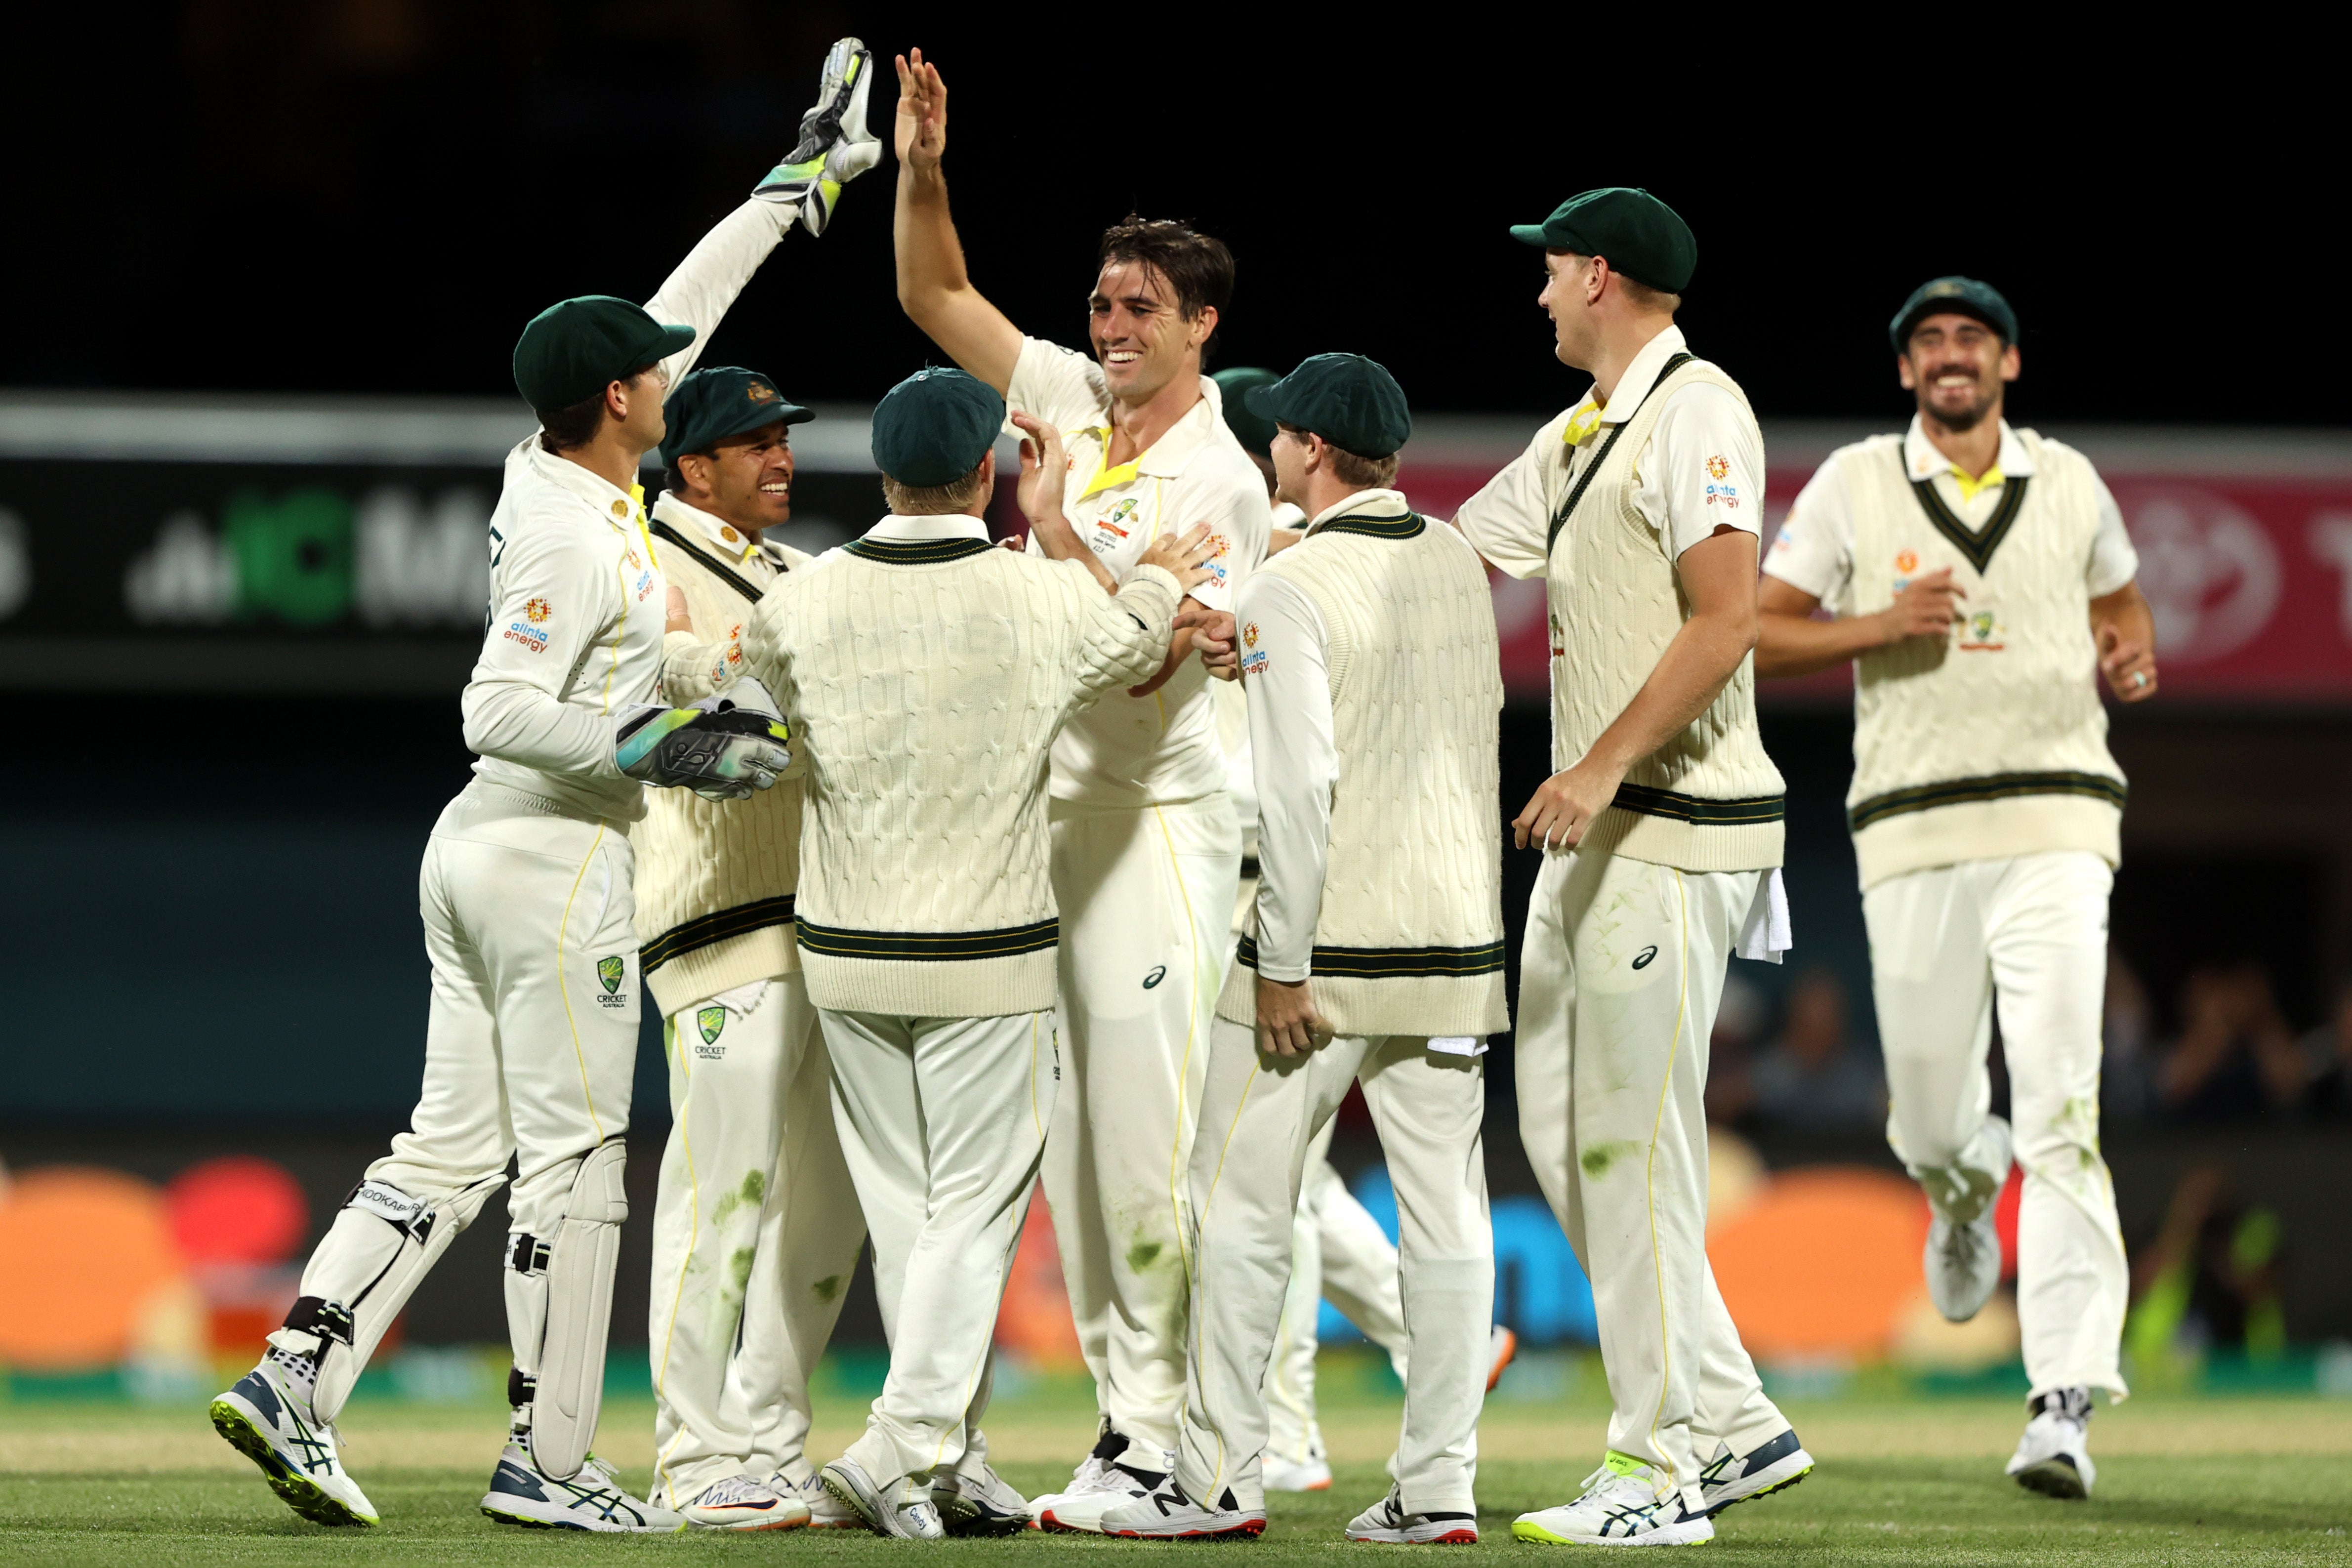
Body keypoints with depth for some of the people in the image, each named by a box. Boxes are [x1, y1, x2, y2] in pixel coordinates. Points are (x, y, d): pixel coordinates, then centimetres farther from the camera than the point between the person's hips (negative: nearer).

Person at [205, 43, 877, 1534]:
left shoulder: (558, 468, 8)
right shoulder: (578, 537, -18)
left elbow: (675, 318, 19)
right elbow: (500, 712, -23)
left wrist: (793, 190, 24)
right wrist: (657, 748, -21)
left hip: (480, 854, 9)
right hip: (556, 865, -9)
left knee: (455, 1145, 9)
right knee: (573, 1159, -2)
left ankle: (295, 1379, 0)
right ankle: (547, 1461, 1)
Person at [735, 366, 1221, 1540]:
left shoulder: (799, 604, -5)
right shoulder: (1046, 598, -9)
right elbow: (1132, 645, 13)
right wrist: (1164, 575, 36)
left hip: (845, 956, 3)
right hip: (990, 957, -3)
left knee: (902, 1212, 12)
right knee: (973, 1210, 2)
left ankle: (955, 1463, 16)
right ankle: (902, 1454, -9)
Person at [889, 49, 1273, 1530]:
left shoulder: (1222, 480, -9)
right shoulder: (1074, 403, 8)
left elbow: (1147, 656, -16)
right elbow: (936, 297, 12)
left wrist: (1056, 546, -23)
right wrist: (922, 173, -2)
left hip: (1161, 810, -7)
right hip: (1052, 800, 7)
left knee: (1149, 1115, -11)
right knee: (1073, 1126, 7)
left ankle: (1162, 1429, -10)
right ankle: (1123, 1405, 12)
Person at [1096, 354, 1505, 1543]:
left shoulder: (1291, 590, -13)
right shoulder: (1459, 565, 8)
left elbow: (1297, 788, -19)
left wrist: (1282, 966, -14)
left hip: (1329, 951, -6)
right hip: (1458, 946, 6)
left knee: (1239, 1205, 3)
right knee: (1445, 1211, 5)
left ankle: (1220, 1480, 4)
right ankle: (1439, 1489, 4)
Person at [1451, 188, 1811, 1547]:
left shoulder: (1695, 412, -11)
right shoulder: (1578, 436, 18)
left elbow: (1727, 620, -20)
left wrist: (1602, 769, -23)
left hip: (1676, 828, -10)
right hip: (1598, 831, 10)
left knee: (1633, 1143, -8)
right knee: (1563, 1131, 11)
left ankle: (1661, 1473, -3)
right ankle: (1733, 1424, 15)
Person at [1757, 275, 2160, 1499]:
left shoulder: (2068, 482, 10)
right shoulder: (1854, 484, 5)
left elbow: (2122, 603, 27)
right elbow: (1756, 634, 5)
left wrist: (2132, 660, 4)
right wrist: (1879, 627, -12)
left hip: (2055, 826, -1)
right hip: (1914, 835, 1)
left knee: (2061, 1115, -14)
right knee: (1928, 1124, 7)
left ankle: (2066, 1408, -20)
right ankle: (1964, 1191, 48)